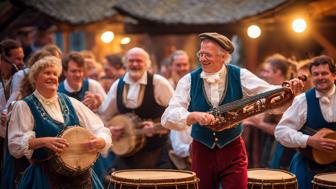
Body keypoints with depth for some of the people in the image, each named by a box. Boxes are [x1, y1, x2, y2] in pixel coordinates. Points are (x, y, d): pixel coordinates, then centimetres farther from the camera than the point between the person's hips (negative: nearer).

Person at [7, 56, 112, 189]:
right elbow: (15, 145, -9)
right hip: (45, 177, -4)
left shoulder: (71, 103, 10)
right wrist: (44, 141, -23)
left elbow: (102, 132, 7)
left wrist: (99, 142, -15)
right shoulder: (24, 106, 0)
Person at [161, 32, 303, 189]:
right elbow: (168, 117, -15)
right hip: (202, 151, 1)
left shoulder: (240, 76, -5)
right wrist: (193, 116, -33)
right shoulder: (189, 81, -6)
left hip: (233, 151, -1)